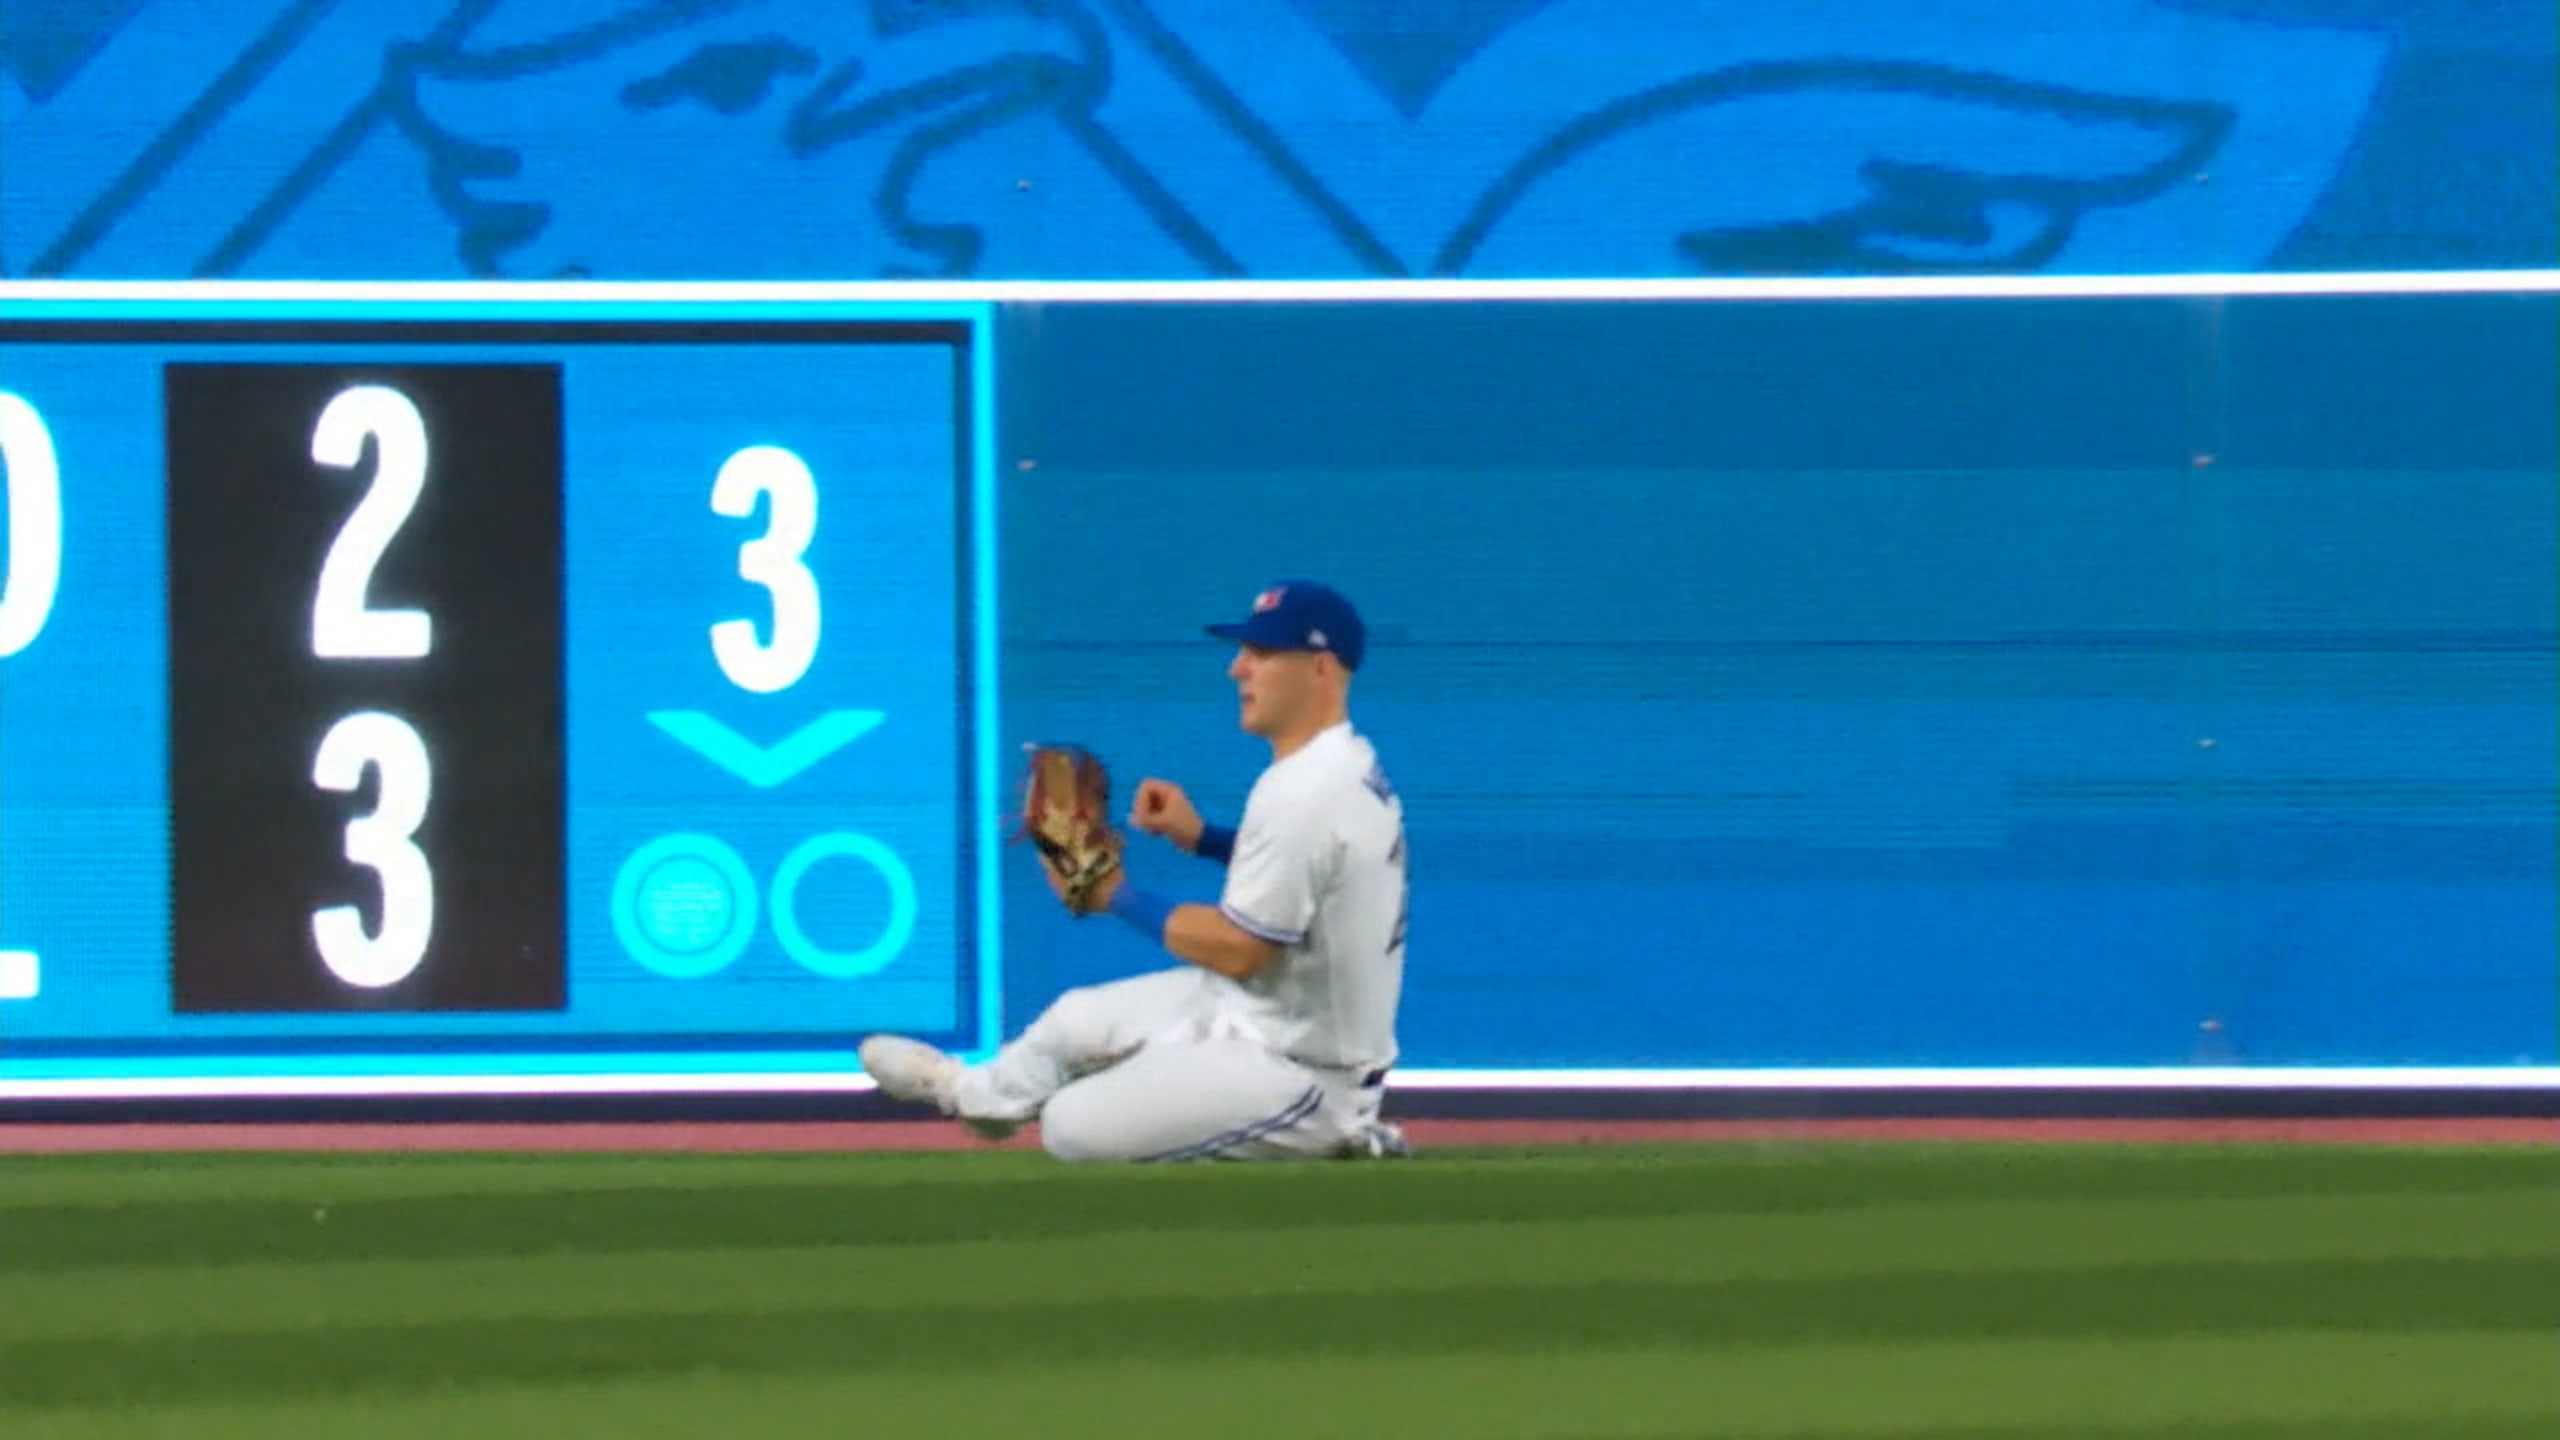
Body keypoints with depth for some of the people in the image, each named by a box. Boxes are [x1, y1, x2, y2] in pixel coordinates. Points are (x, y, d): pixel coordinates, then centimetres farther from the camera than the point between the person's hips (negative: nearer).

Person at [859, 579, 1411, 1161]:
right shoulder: (1351, 762, 3)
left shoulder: (1303, 795, -29)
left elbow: (1237, 948, -26)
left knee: (1074, 1128, -14)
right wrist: (1205, 838, 8)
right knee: (1075, 1020, 22)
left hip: (1299, 1065, -10)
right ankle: (979, 1094, 55)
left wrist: (1121, 898, -13)